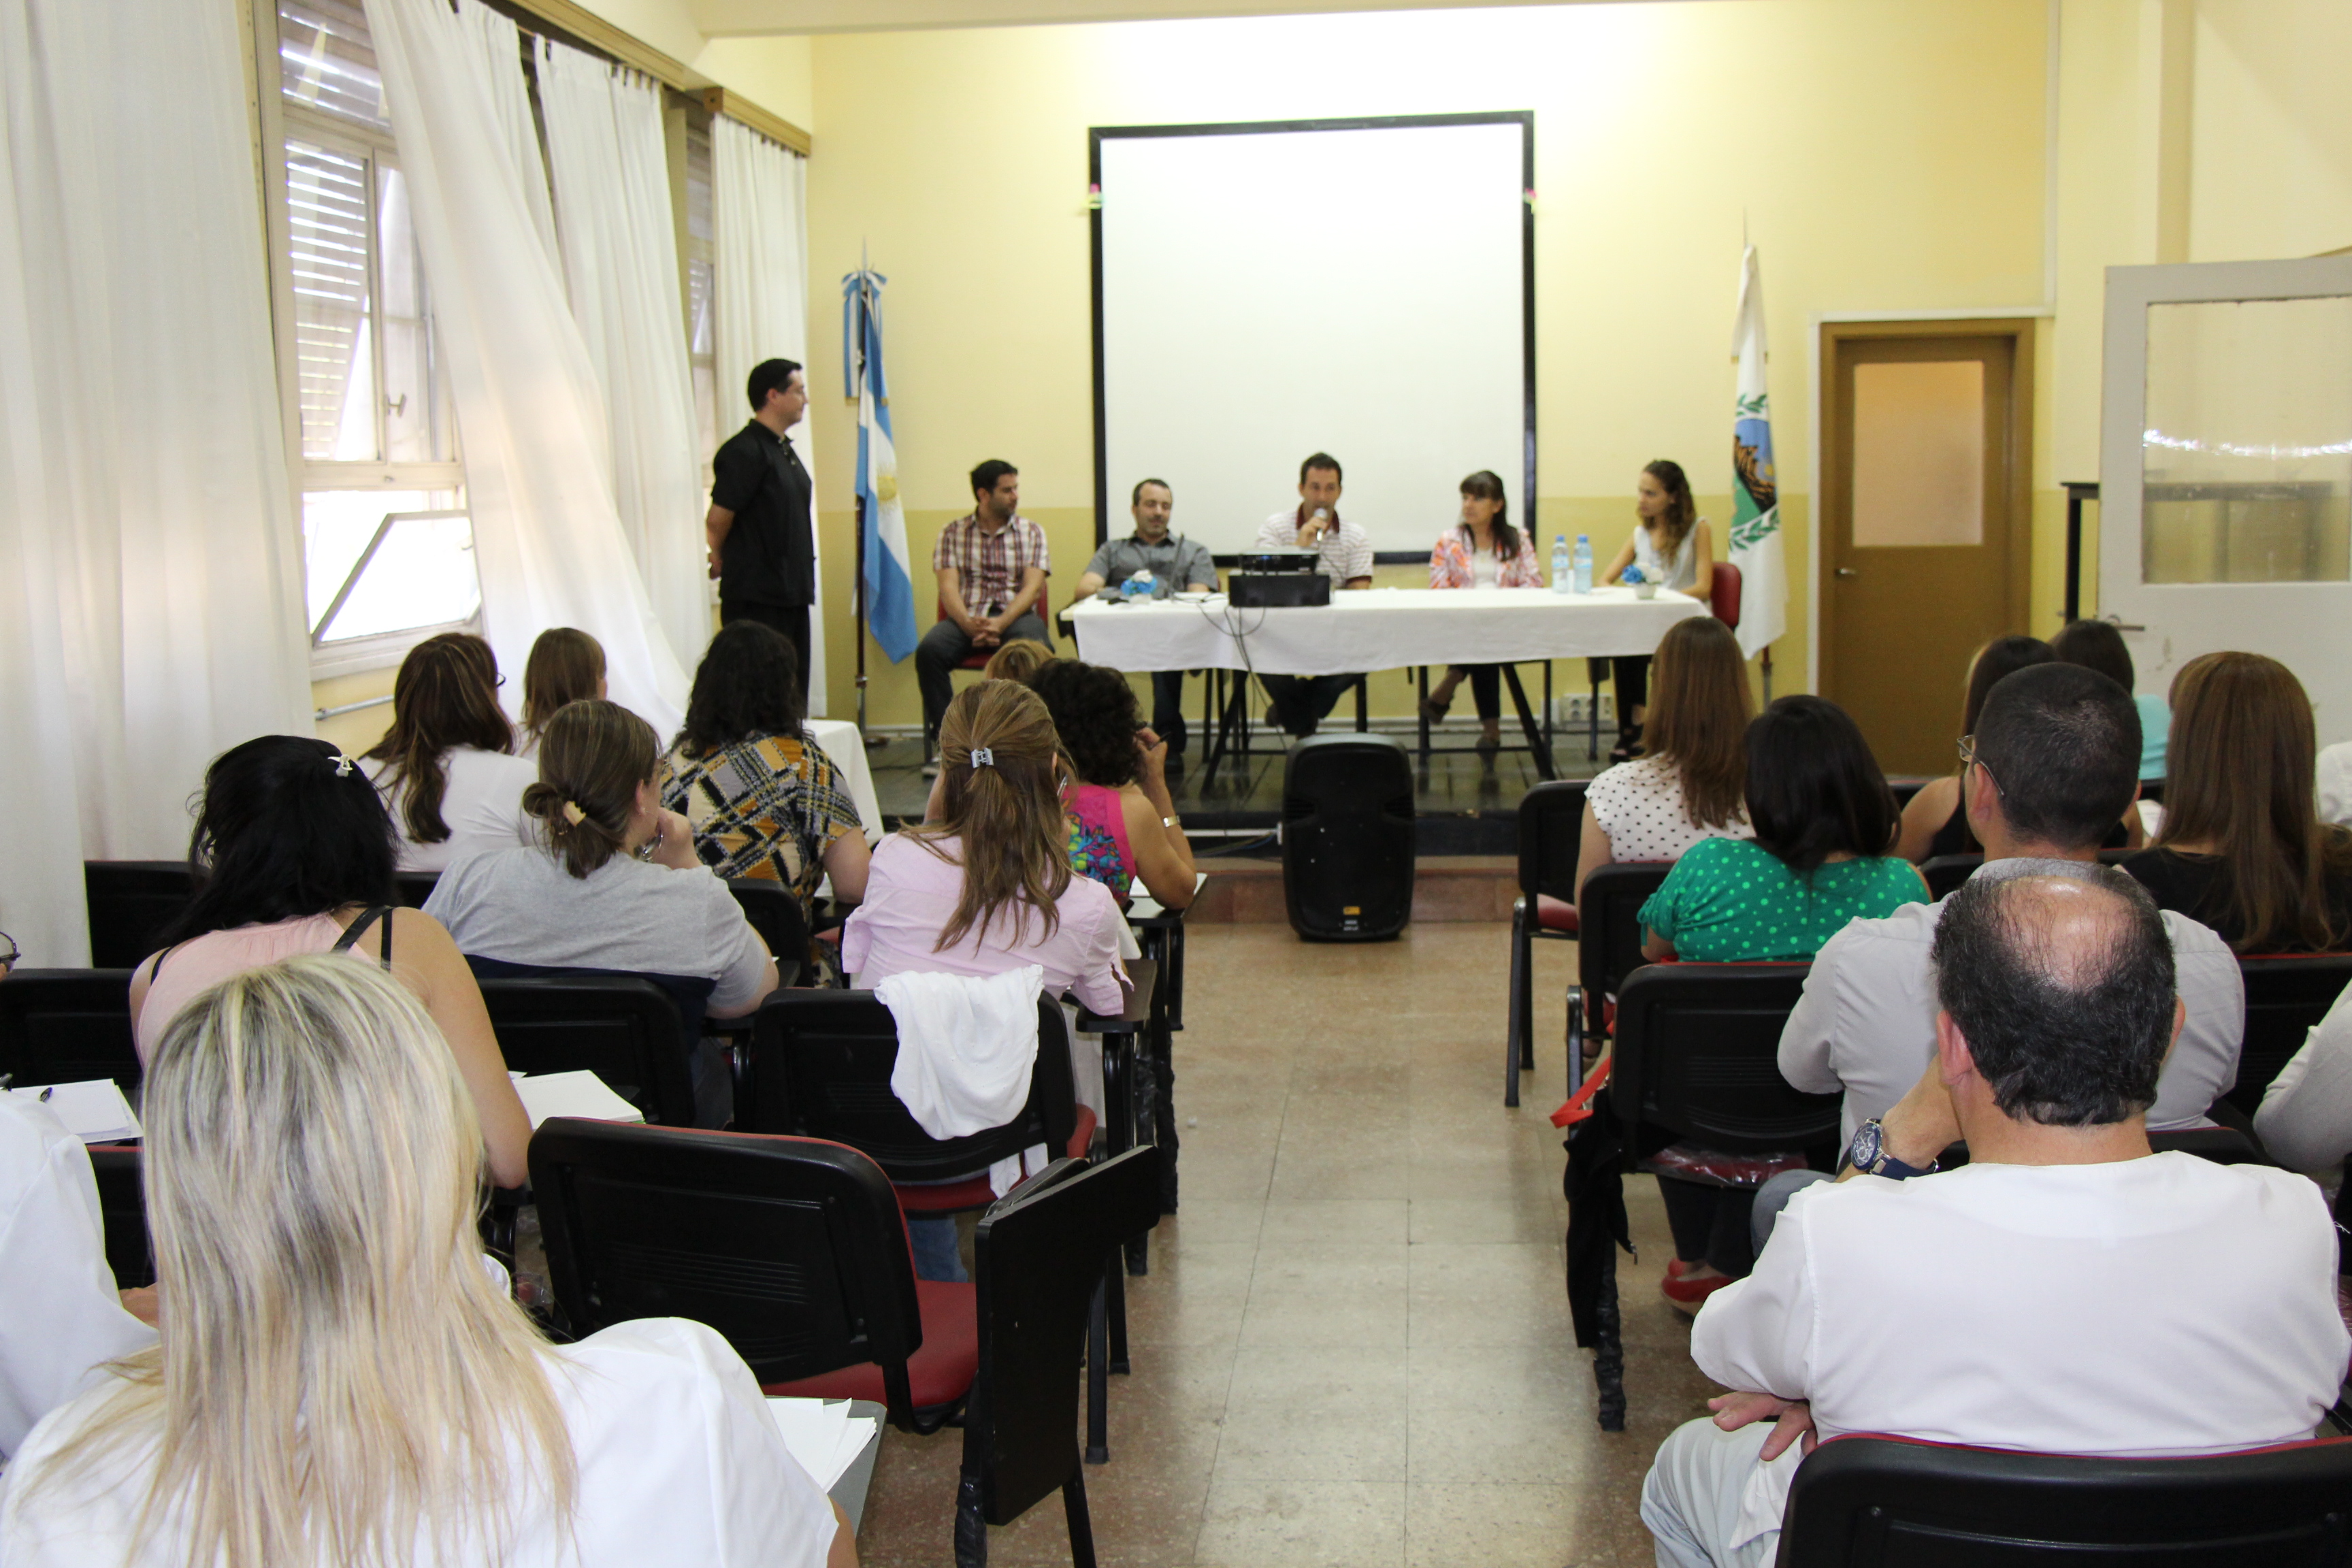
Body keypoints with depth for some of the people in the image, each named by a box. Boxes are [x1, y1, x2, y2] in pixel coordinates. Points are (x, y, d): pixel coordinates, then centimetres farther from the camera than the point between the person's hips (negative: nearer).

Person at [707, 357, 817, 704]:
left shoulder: (785, 449, 15)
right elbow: (717, 519, -14)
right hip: (756, 595, -9)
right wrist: (722, 560, 2)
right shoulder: (744, 451, -14)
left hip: (790, 592, 9)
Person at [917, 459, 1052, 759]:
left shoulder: (1031, 532, 12)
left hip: (1016, 615, 0)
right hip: (966, 616, 0)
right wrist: (969, 625, -22)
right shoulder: (953, 533, 10)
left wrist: (1000, 624, -19)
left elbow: (1032, 588, -1)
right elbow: (949, 587, -1)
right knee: (929, 650, -30)